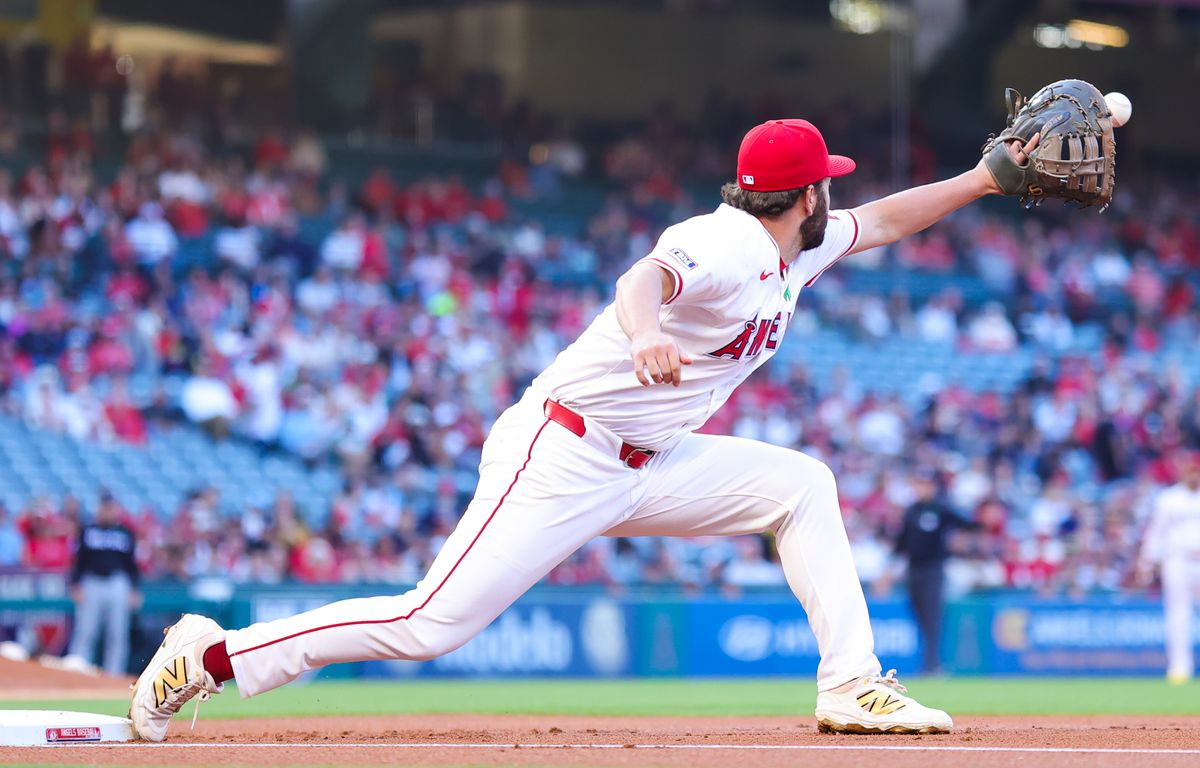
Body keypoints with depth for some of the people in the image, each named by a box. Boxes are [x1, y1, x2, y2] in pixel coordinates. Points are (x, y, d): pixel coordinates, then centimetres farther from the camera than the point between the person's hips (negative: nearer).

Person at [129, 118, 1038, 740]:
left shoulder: (792, 253, 11)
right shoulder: (727, 247, -19)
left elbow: (879, 221, 27)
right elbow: (645, 277, -40)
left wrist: (984, 179, 22)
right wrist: (644, 335, -61)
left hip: (640, 468, 10)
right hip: (561, 457, -10)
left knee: (800, 485, 5)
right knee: (435, 622, -14)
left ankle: (852, 686, 4)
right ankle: (211, 653, -6)